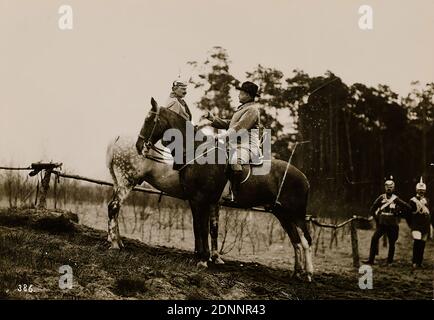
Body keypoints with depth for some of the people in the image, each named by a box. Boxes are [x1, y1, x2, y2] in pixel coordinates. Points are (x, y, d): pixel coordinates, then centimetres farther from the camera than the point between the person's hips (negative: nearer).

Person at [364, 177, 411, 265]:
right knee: (374, 239, -14)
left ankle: (390, 261, 17)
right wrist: (377, 218, 7)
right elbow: (373, 209, 12)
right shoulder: (381, 198, 2)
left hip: (392, 225, -1)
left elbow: (407, 207, 3)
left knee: (391, 243, 4)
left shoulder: (396, 199, -2)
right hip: (382, 224, 1)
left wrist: (399, 214, 2)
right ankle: (371, 260, -13)